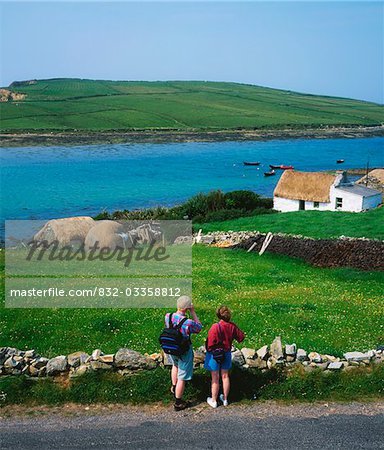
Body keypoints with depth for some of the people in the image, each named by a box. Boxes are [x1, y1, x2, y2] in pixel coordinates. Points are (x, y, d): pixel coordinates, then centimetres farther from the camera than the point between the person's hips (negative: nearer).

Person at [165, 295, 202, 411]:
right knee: (182, 377, 13)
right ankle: (178, 403, 28)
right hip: (184, 352, -6)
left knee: (175, 365, 37)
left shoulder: (168, 316, -19)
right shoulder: (188, 323, -34)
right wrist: (193, 312, -14)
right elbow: (199, 328, -12)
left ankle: (174, 387, 54)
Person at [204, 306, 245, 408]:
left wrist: (208, 350, -2)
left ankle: (213, 401, 20)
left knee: (215, 378, 7)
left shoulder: (215, 327, -26)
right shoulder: (232, 326, -12)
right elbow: (241, 337, 1)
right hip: (227, 354, 4)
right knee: (225, 376, 18)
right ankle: (225, 399, 30)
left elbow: (210, 343, -21)